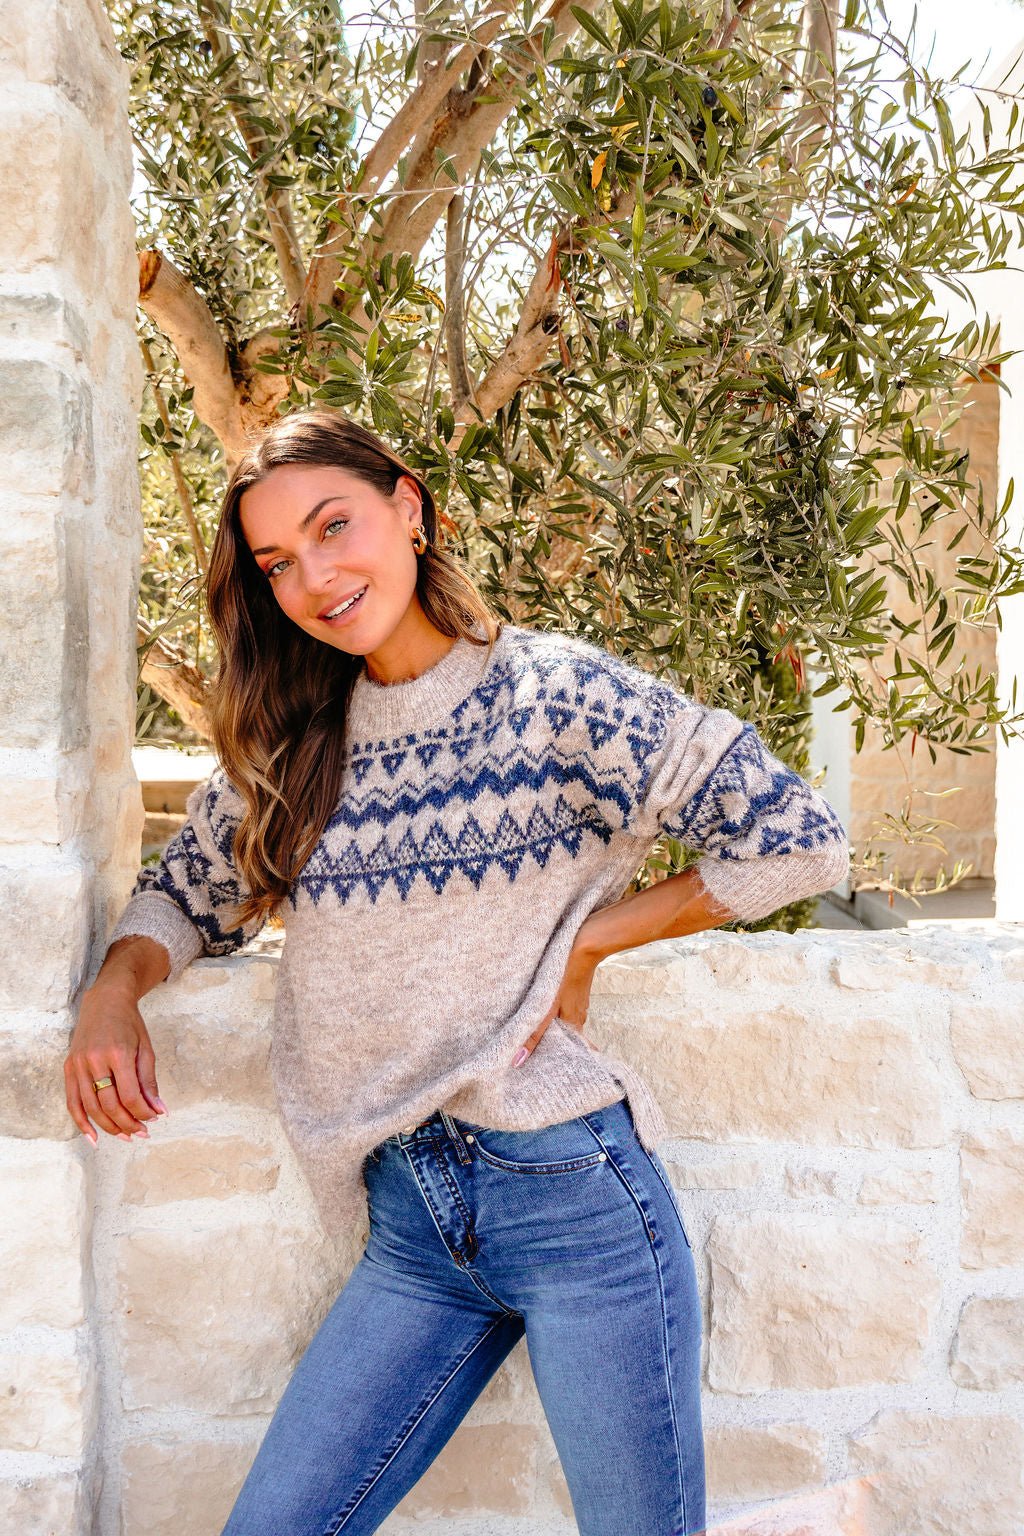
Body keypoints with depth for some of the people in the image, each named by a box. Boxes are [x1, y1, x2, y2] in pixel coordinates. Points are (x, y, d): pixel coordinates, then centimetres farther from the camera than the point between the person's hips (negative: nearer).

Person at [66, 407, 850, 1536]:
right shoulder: (288, 743, 8)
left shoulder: (554, 693, -8)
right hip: (412, 1225, 5)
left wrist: (584, 939, -8)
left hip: (572, 1196, -4)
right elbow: (187, 891, 18)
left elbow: (797, 840, -11)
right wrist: (116, 986, -3)